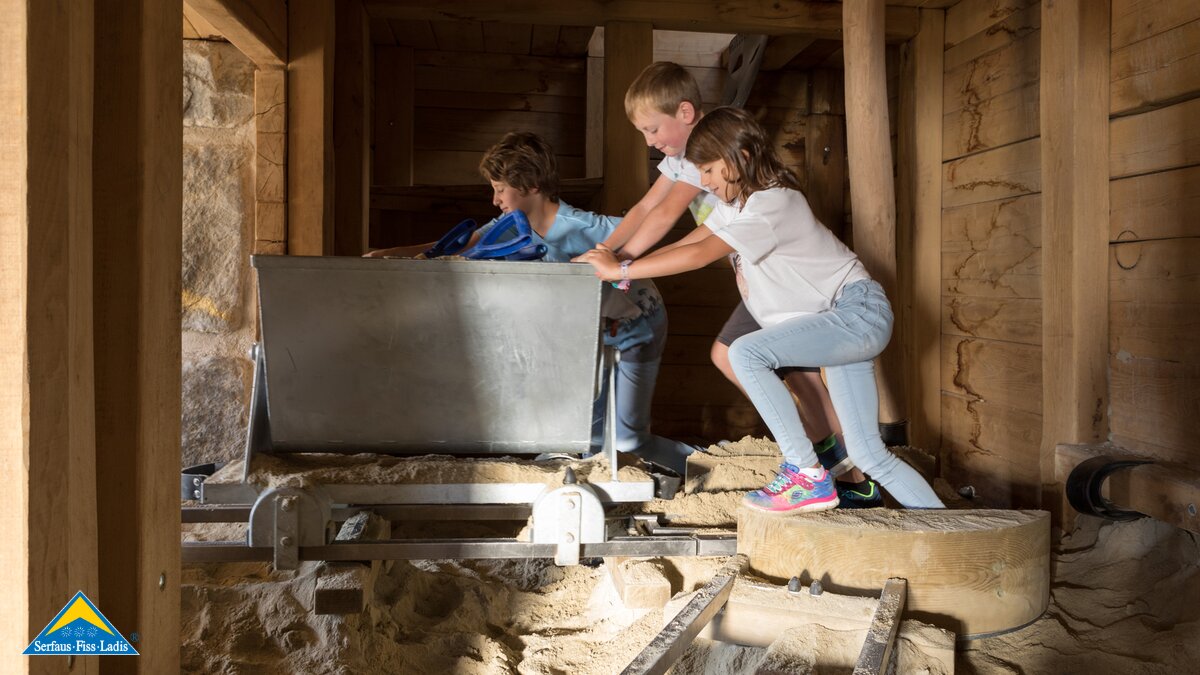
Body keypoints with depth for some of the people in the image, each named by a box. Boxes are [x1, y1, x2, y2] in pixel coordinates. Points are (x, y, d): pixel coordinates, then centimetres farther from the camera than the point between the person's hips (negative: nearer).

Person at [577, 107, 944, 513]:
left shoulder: (771, 203, -21)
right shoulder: (737, 201, 8)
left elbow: (699, 255, -28)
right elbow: (686, 244, 4)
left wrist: (621, 270, -24)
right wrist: (615, 262, -7)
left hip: (859, 313, -10)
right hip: (843, 324, 10)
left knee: (746, 353, -26)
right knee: (868, 453, 4)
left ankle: (809, 477, -20)